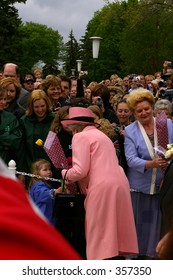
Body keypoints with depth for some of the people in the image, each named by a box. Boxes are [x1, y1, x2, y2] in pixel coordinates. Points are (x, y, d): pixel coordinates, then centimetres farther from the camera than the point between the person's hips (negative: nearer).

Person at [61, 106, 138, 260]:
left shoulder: (80, 136, 0)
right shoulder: (100, 134, 26)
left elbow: (80, 170, -10)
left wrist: (65, 173, 10)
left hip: (102, 187, -8)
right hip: (119, 183, 8)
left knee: (99, 234, -3)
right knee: (112, 233, 12)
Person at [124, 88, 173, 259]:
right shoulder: (130, 131, 0)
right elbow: (131, 159, -12)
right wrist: (152, 164, -29)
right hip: (140, 185, -1)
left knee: (157, 221, 4)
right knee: (141, 222, 4)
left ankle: (151, 253, 20)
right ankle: (138, 253, 19)